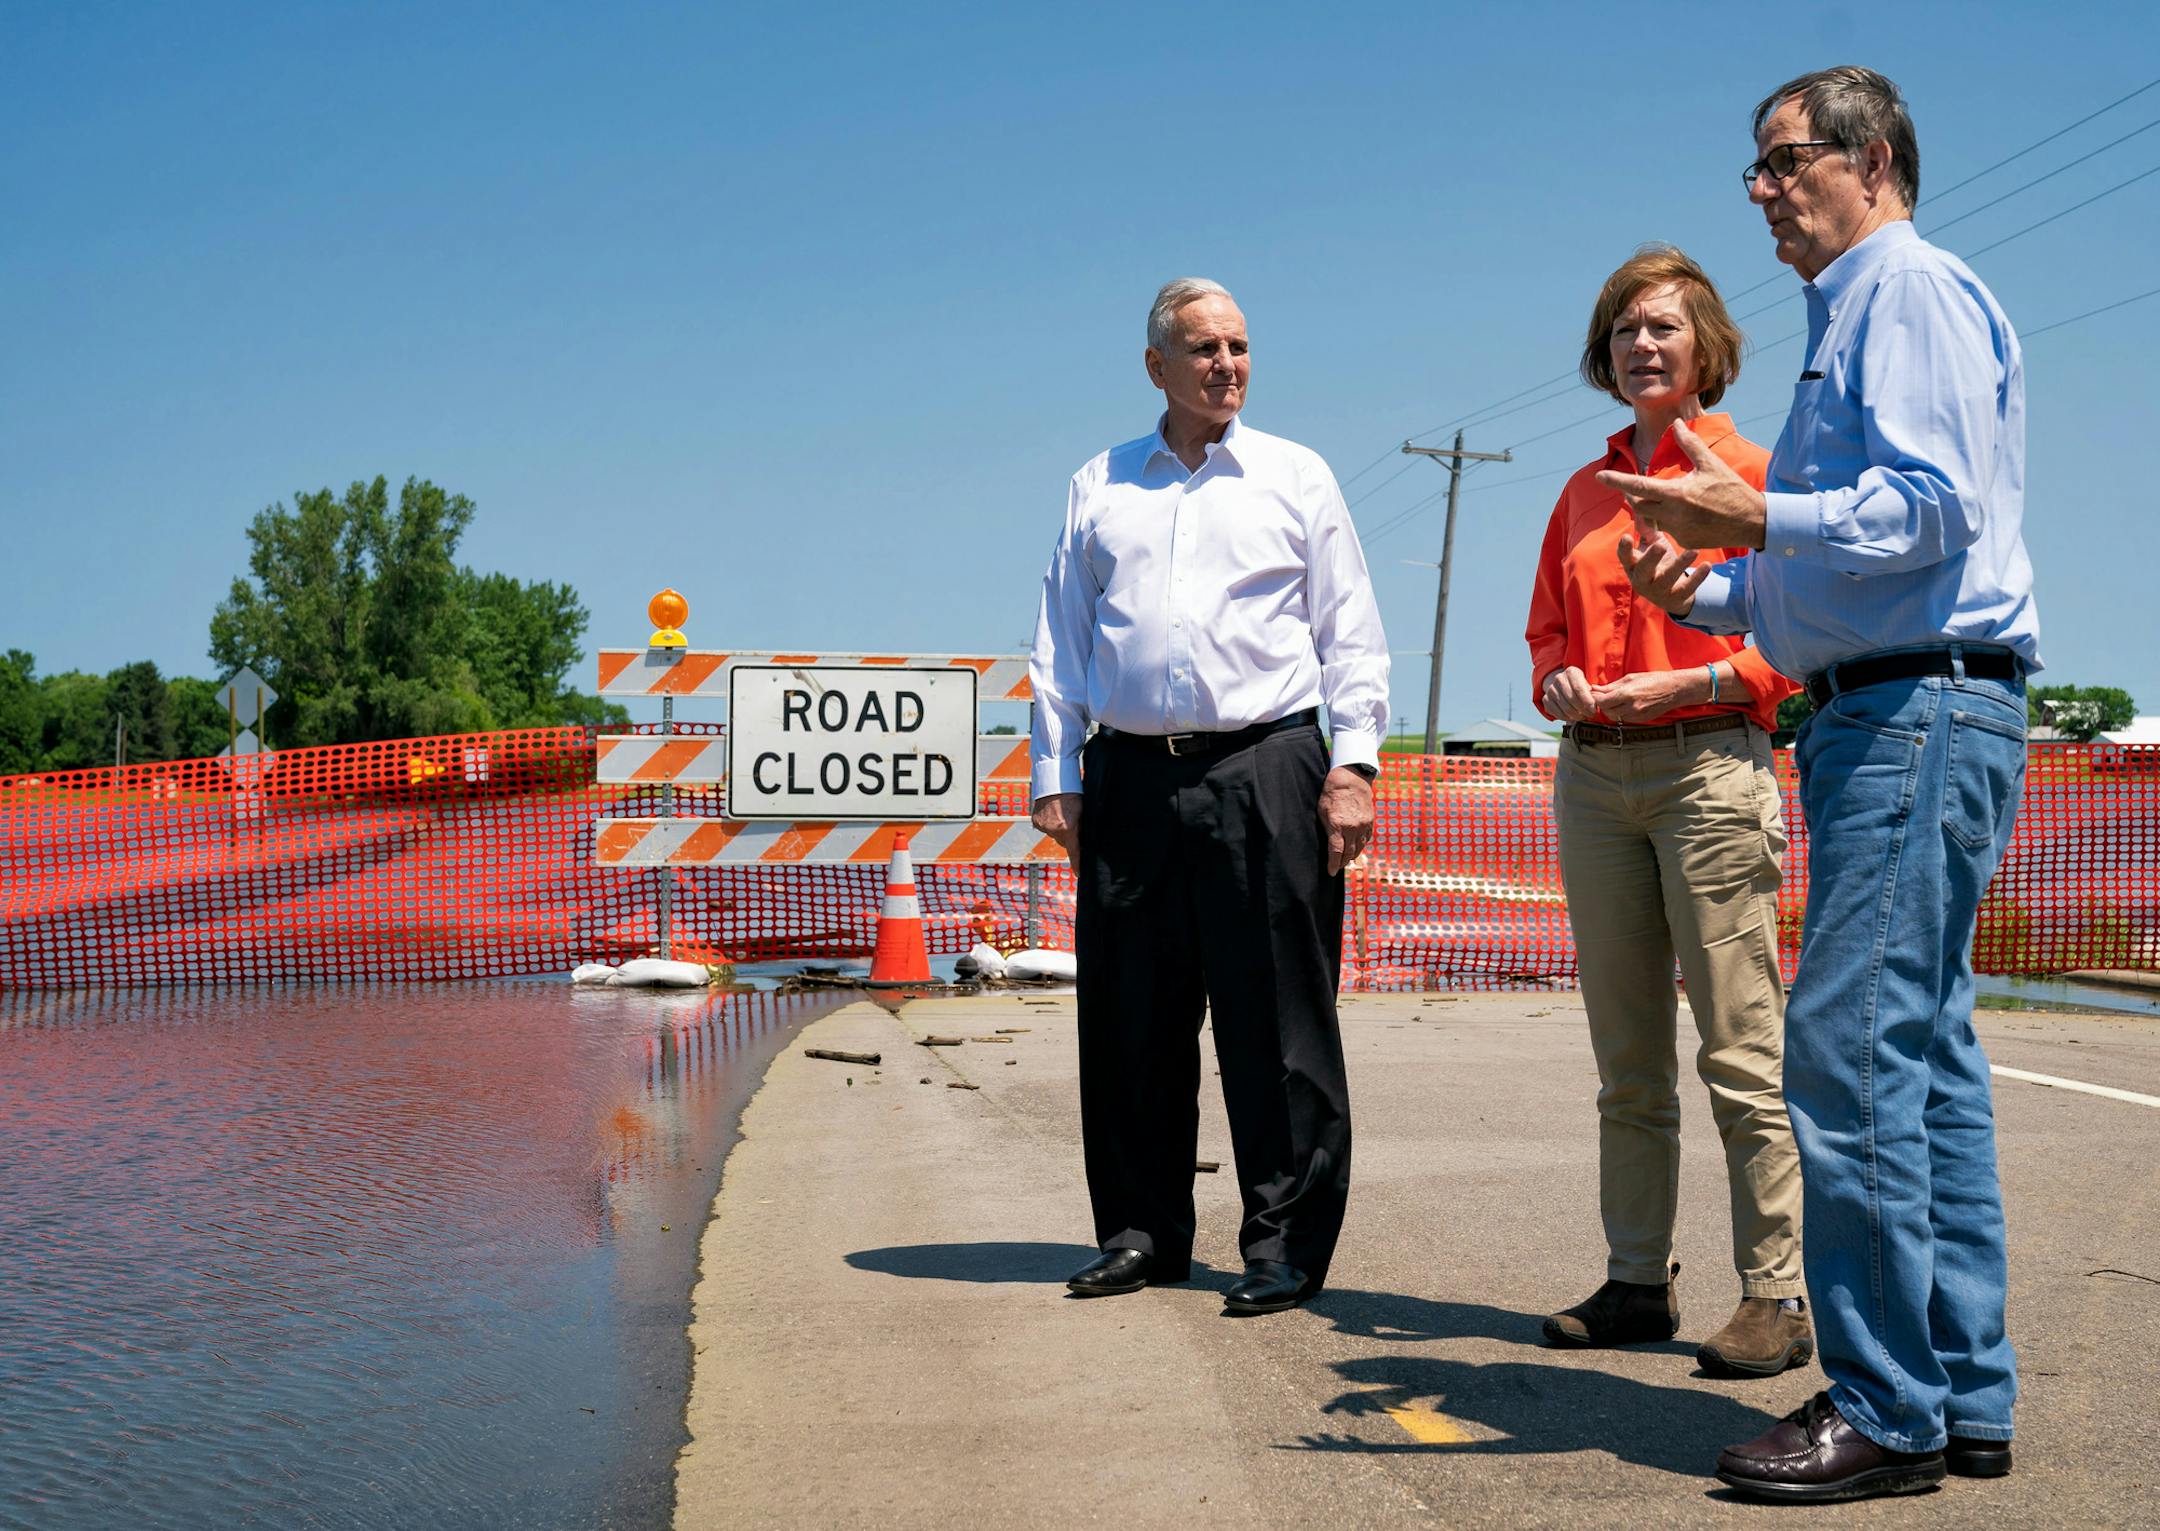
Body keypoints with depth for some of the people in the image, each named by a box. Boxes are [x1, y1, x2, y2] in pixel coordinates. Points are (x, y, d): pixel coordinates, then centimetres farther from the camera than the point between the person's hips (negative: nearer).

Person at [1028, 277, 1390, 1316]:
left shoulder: (1298, 478, 11)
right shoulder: (1099, 488, 15)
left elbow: (1350, 635, 7)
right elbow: (1060, 643, 15)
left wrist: (1353, 763, -4)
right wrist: (1056, 777, 7)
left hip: (1265, 771, -2)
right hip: (1131, 779, 2)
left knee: (1276, 1021, -3)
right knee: (1131, 1018, 5)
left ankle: (1286, 1242, 5)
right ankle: (1141, 1230, 18)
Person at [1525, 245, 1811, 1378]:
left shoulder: (1748, 474, 2)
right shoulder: (1582, 494, 18)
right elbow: (1547, 629, 23)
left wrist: (1684, 684, -14)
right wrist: (1558, 682, 2)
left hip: (1709, 765, -6)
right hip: (1593, 776, 6)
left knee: (1739, 1050, -8)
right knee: (1626, 1061, 8)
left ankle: (1775, 1295, -4)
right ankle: (1636, 1282, 15)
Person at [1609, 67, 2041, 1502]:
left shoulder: (1912, 288, -6)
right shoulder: (1851, 317, 26)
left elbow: (1932, 508, -19)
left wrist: (1754, 517, -18)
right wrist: (1702, 589, 14)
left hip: (1923, 713, -11)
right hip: (1886, 718, 11)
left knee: (1849, 1047, -13)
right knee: (1927, 1056, 9)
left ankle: (1884, 1409, -8)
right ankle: (1966, 1397, 14)